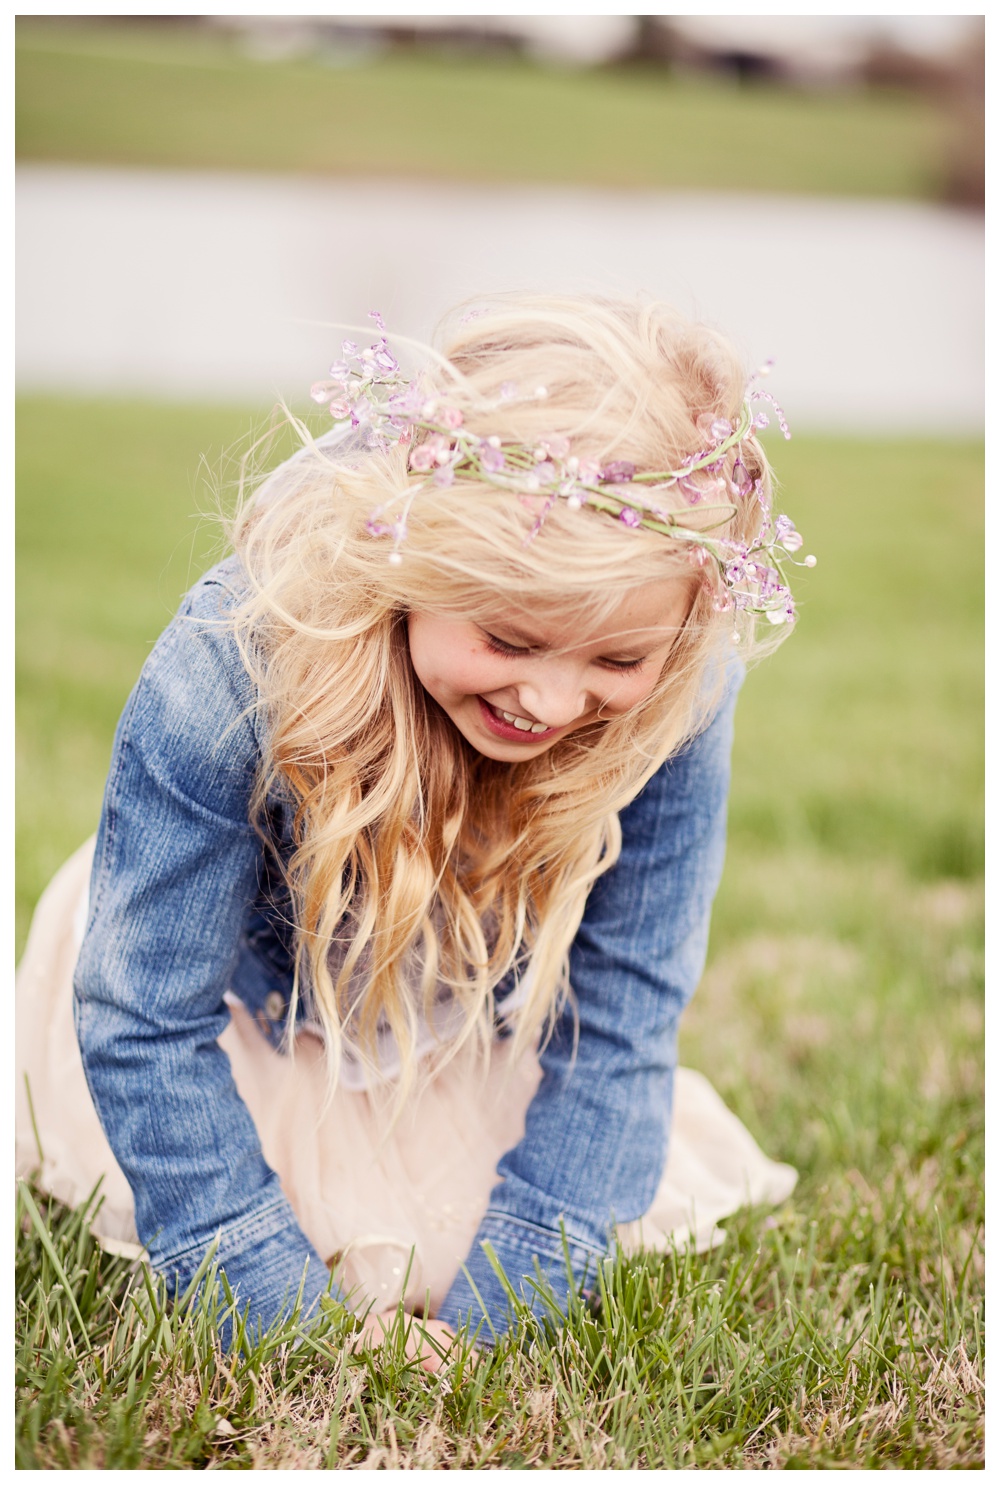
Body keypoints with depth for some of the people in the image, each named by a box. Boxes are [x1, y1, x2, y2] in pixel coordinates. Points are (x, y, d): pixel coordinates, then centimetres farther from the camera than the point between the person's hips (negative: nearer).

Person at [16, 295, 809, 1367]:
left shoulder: (673, 706, -32)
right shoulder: (226, 680, -39)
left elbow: (618, 1018, -21)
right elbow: (145, 1025, -28)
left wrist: (493, 1318, -25)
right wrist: (292, 1317, -30)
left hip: (483, 1028, 2)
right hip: (251, 1014, -2)